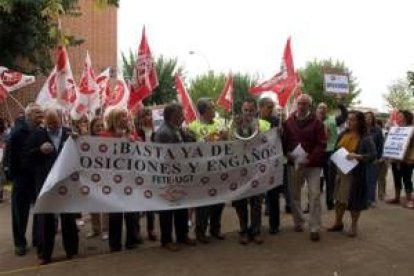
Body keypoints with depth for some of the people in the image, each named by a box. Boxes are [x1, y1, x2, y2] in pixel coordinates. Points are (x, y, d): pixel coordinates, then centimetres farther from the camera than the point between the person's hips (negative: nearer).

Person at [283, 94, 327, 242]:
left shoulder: (316, 122, -4)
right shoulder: (288, 122, 5)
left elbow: (322, 144, -9)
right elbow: (284, 141, 10)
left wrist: (311, 158, -19)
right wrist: (287, 154, -7)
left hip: (312, 164, -3)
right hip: (294, 163, 3)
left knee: (314, 195, -6)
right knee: (295, 194, 12)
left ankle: (315, 228, 1)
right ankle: (298, 222, 29)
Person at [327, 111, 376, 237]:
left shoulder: (366, 138, -11)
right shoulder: (343, 134, 5)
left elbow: (373, 155, -18)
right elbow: (336, 150, 17)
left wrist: (357, 156, -29)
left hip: (355, 173, -5)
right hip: (340, 171, 5)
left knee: (354, 200, 4)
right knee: (339, 198, 12)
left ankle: (354, 226, 22)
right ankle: (338, 223, 28)